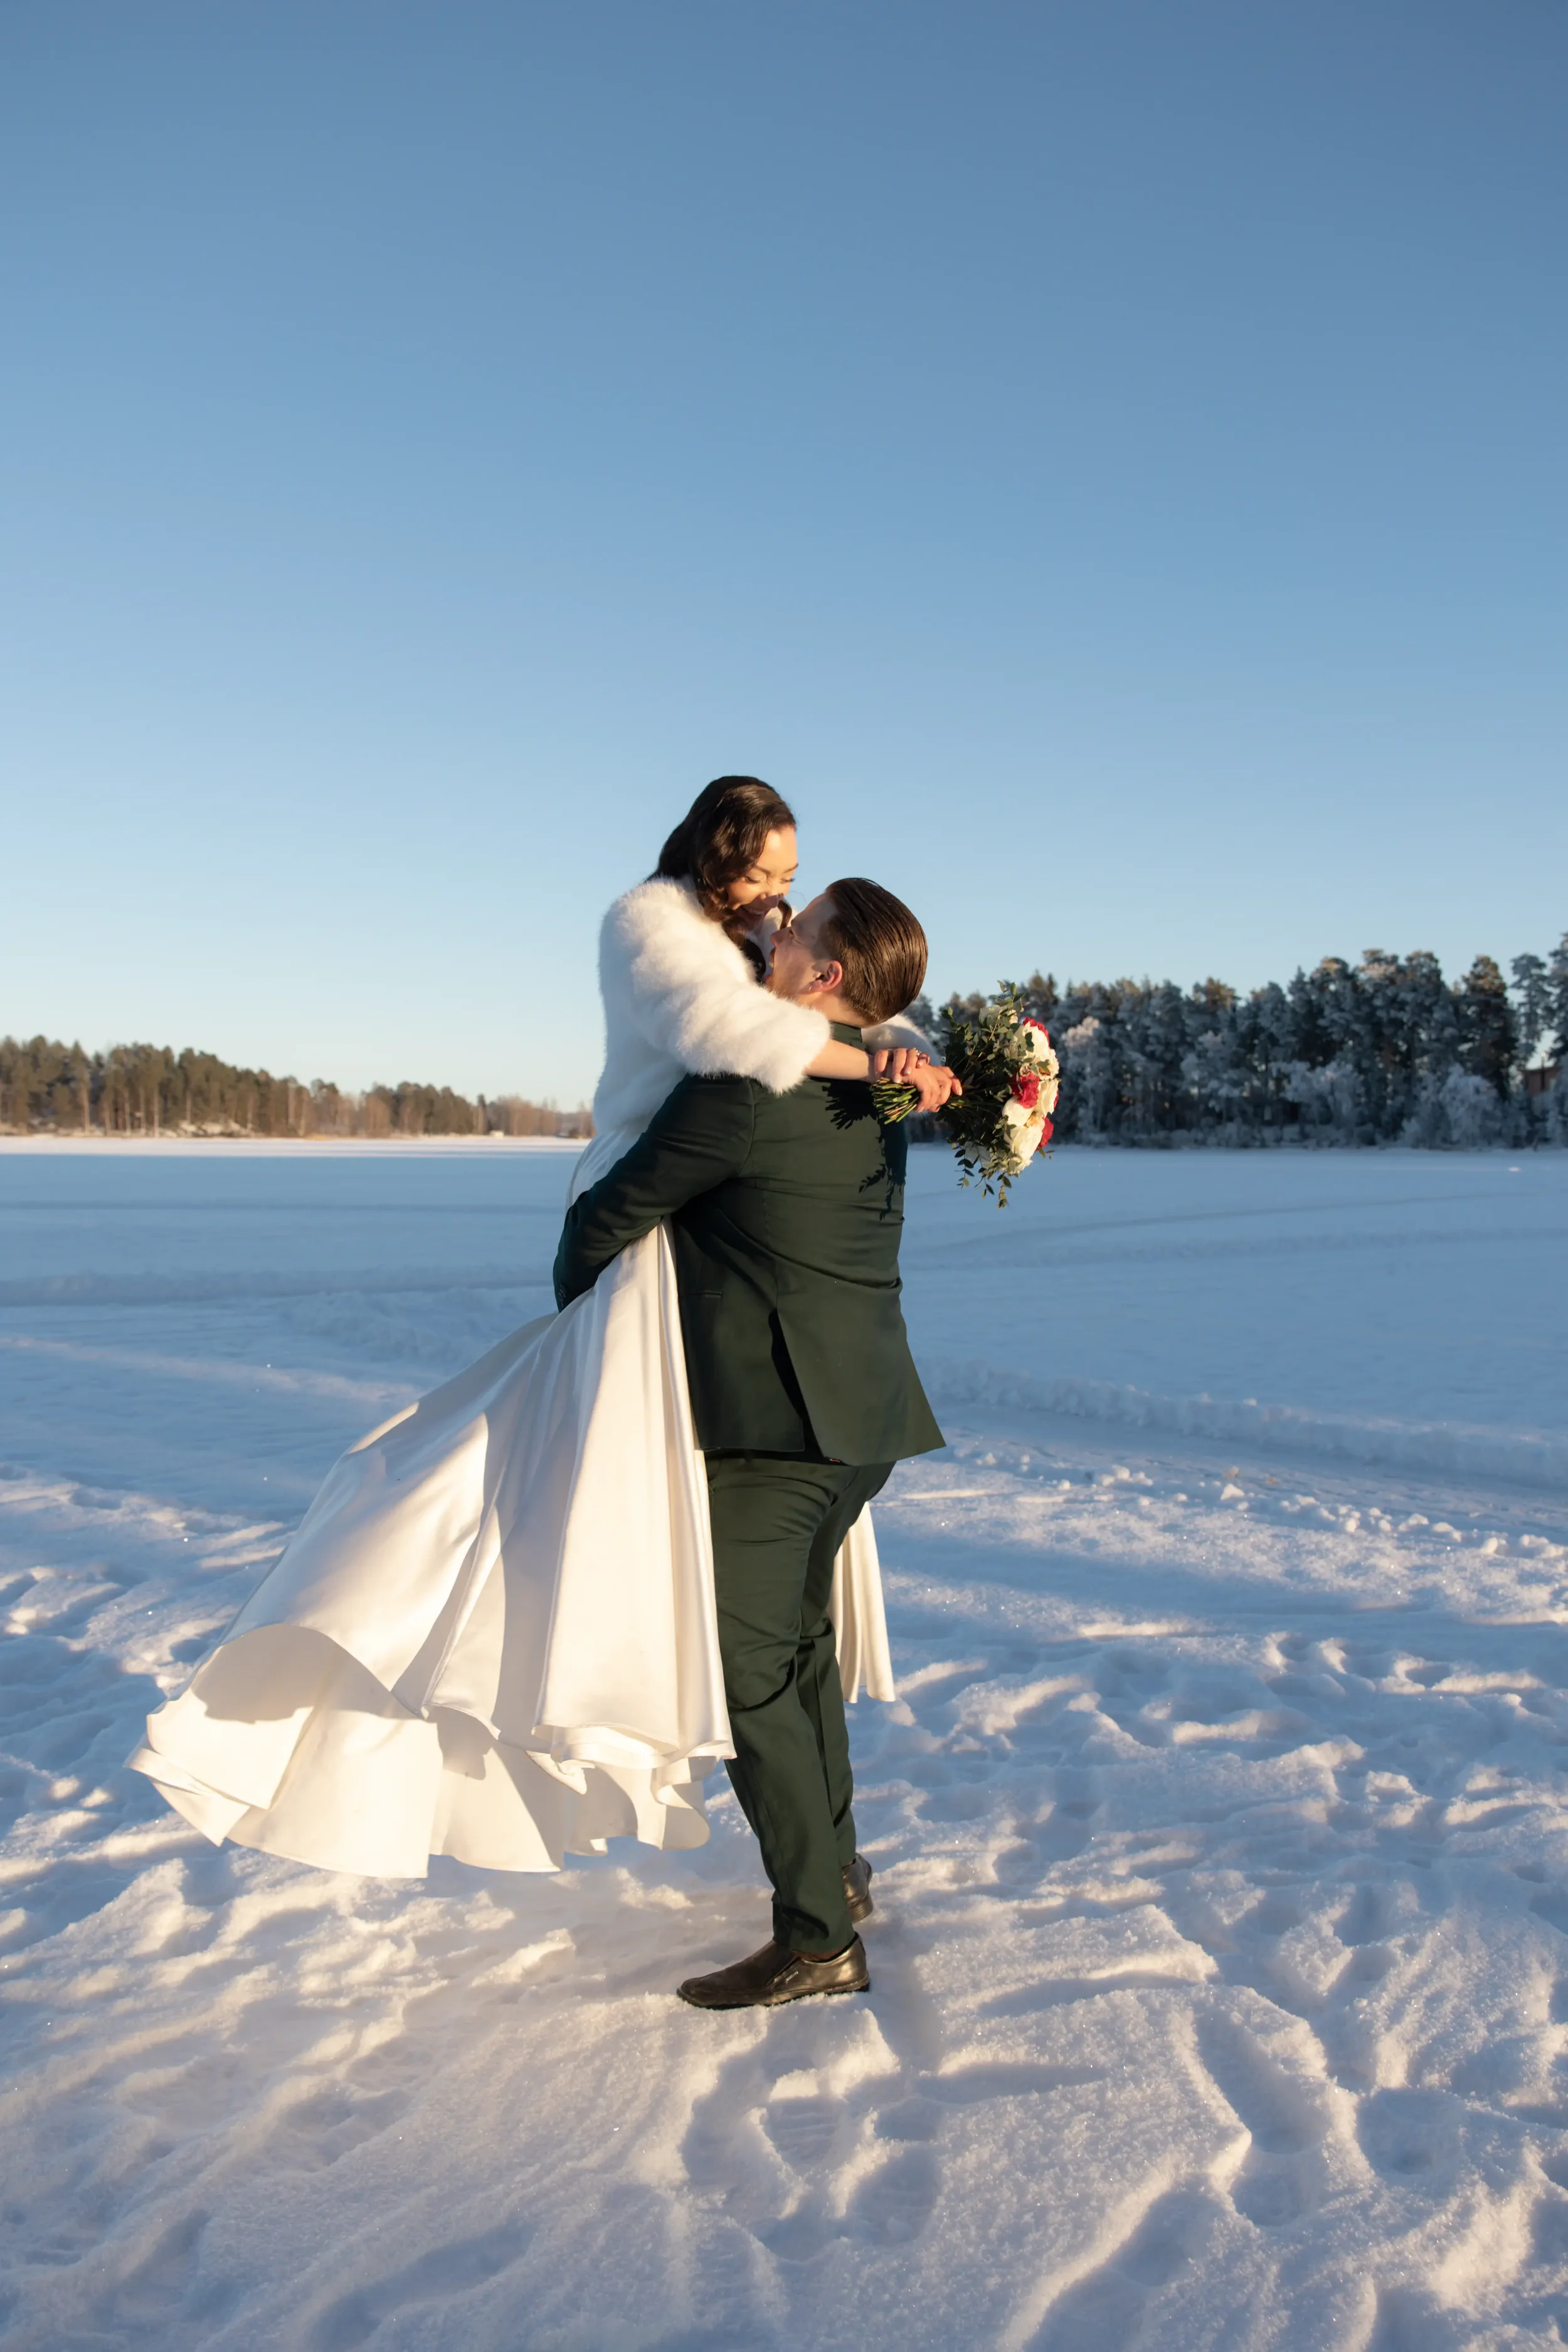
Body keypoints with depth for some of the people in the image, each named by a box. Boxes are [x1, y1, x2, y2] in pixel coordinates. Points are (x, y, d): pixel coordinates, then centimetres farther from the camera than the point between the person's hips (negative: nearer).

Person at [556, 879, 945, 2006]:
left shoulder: (746, 1084, -16)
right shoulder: (879, 1095, 10)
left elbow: (616, 1210, -7)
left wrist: (573, 1283, 13)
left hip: (772, 1419, -9)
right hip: (866, 1414, 9)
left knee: (748, 1670, -3)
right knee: (802, 1635, 23)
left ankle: (818, 1937, 3)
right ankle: (836, 1867, 37)